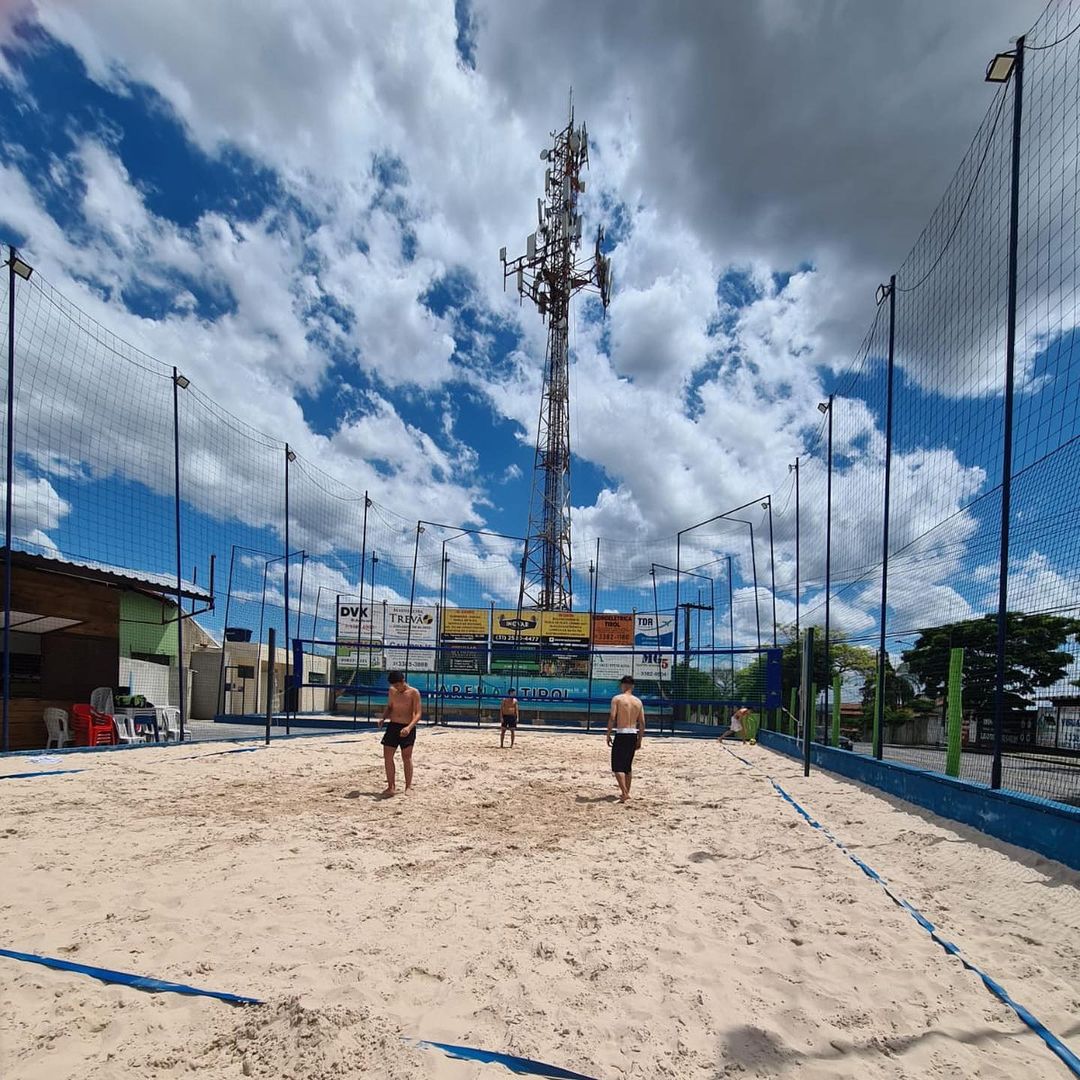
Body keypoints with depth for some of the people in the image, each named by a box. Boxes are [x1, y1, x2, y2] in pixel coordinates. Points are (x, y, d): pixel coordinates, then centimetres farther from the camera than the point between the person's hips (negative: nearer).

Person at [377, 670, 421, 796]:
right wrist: (383, 718, -2)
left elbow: (417, 714, -14)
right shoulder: (392, 691, 5)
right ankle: (391, 787, 13)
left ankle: (408, 787, 16)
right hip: (392, 726, 5)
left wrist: (409, 727, -29)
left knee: (407, 757, 4)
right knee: (387, 756, 2)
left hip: (407, 728, -5)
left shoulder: (414, 692, -11)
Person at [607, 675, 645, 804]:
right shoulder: (638, 701, 10)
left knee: (617, 766, -2)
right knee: (628, 766, 18)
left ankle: (625, 794, -14)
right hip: (633, 735, 6)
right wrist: (639, 740, 17)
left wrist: (608, 734, -4)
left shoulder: (617, 698, -4)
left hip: (621, 734, -5)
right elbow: (642, 723, 9)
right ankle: (626, 793, 23)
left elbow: (612, 718, -12)